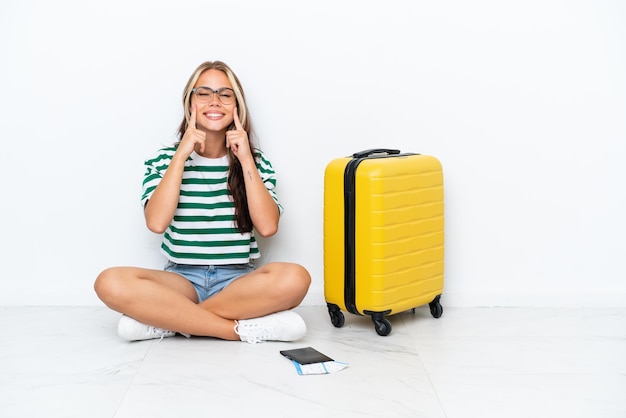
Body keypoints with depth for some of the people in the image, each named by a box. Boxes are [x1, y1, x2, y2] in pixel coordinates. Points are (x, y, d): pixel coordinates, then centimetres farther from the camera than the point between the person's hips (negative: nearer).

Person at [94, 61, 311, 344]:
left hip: (238, 280, 1)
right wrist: (181, 155, -11)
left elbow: (267, 226, -8)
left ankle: (166, 319, -22)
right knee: (111, 283, -30)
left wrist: (246, 159, -9)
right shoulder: (164, 160, 6)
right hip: (182, 279, 0)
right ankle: (244, 328, -26)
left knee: (294, 278, -33)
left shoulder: (255, 161, 8)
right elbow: (156, 223, -12)